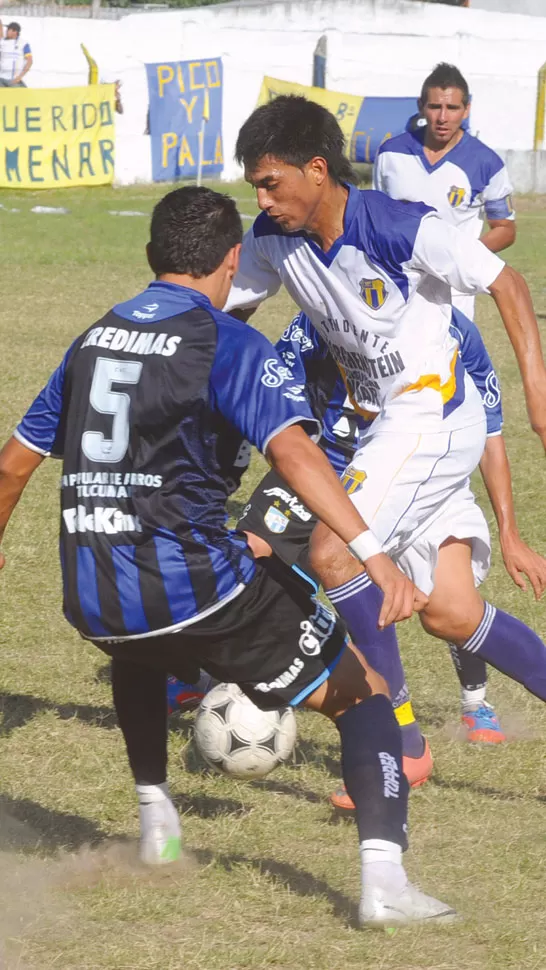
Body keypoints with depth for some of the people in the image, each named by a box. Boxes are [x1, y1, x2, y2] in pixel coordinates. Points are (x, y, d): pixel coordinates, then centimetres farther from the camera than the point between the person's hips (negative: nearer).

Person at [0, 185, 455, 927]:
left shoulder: (94, 339, 15)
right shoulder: (230, 345, -5)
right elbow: (292, 451, -21)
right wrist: (374, 557, -28)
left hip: (92, 598, 6)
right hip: (196, 586, -6)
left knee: (139, 650, 43)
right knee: (362, 691, 4)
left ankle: (156, 820, 40)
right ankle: (383, 878, -15)